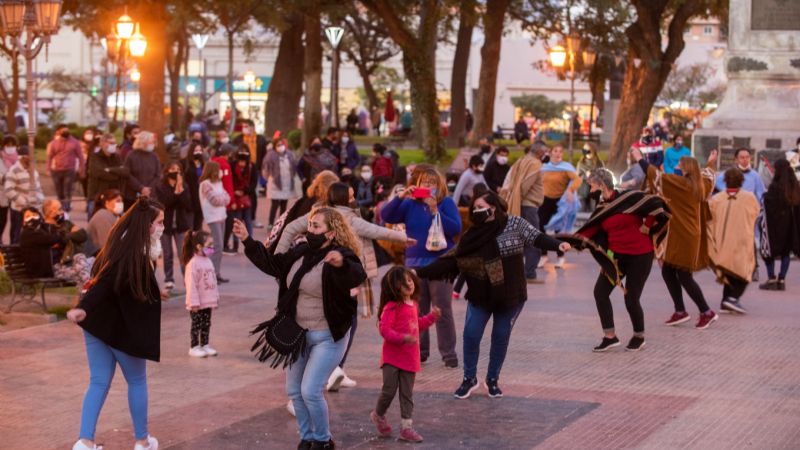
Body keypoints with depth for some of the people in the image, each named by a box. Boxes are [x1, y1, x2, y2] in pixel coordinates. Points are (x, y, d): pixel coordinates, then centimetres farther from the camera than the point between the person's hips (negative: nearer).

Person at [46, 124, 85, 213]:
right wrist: (49, 169, 0)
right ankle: (61, 210, 18)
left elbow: (80, 156, 3)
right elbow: (49, 157, 8)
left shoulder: (74, 142, 2)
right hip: (56, 171, 2)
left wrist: (82, 169, 0)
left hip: (70, 170, -2)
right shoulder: (53, 143, 7)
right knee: (60, 193, 8)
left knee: (67, 192, -10)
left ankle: (66, 211, -13)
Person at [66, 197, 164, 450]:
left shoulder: (122, 245, 7)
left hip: (99, 323, 8)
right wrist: (84, 308, -41)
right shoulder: (135, 254, -21)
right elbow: (105, 283, -32)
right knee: (137, 382, 10)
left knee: (99, 382, 8)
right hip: (122, 328, -8)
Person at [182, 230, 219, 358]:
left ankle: (205, 345, 24)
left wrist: (216, 297, 17)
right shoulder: (193, 263, -19)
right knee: (196, 324, 2)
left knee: (206, 324, 14)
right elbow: (191, 284, -21)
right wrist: (194, 302, -22)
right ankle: (194, 347, 11)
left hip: (208, 302, 8)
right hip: (198, 303, -8)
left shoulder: (208, 261, 7)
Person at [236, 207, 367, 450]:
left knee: (310, 391, -13)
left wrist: (341, 264, -63)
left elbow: (357, 276, -42)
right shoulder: (301, 252, 2)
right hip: (298, 333, 8)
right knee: (294, 391, 13)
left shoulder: (342, 256, -21)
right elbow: (273, 264, 17)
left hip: (328, 337, -8)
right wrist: (248, 241, 10)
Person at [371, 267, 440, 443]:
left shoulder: (413, 305, 9)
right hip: (392, 357, -7)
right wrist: (403, 338, -34)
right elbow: (384, 330, -24)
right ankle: (378, 415, 25)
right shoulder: (391, 307, -16)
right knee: (389, 390, -3)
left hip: (410, 358, 7)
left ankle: (406, 427, 13)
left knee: (407, 394, 8)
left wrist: (431, 317, 12)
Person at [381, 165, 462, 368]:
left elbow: (456, 229, -12)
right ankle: (419, 350, 20)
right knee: (417, 311, 9)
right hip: (415, 263, 3)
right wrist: (400, 197, -15)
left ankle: (448, 353, 4)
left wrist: (435, 211, -20)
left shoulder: (446, 203, -2)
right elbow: (386, 216, -3)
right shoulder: (410, 204, 5)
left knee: (443, 311, -2)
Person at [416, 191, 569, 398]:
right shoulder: (474, 235, -2)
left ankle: (493, 380, 23)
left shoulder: (515, 224, -6)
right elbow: (450, 260, -4)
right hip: (480, 295, 2)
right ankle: (469, 379, 14)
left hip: (510, 295, -2)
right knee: (471, 335, -4)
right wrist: (420, 272, -11)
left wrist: (558, 244, -32)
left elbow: (537, 237, -12)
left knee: (501, 337, 6)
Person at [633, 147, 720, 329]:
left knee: (684, 276, -4)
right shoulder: (699, 185, 10)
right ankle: (680, 312, 14)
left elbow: (656, 175, -12)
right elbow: (708, 178, 34)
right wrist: (709, 165, 52)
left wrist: (640, 159, -1)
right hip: (687, 234, 9)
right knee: (668, 272, 12)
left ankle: (707, 312, 1)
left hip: (683, 237, -9)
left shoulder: (681, 183, -14)